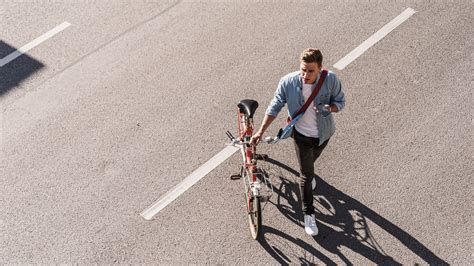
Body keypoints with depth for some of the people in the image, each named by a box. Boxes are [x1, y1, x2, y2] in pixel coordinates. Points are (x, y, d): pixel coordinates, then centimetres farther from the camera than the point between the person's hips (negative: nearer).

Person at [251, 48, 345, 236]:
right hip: (302, 134, -2)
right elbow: (275, 107, -15)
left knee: (311, 160, 31)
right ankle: (308, 214, 23)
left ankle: (307, 175, 67)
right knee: (306, 175, 5)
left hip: (324, 132, 2)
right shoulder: (288, 82, -28)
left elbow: (340, 101, -10)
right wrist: (260, 132, -17)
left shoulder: (330, 79, -27)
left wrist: (329, 108, -34)